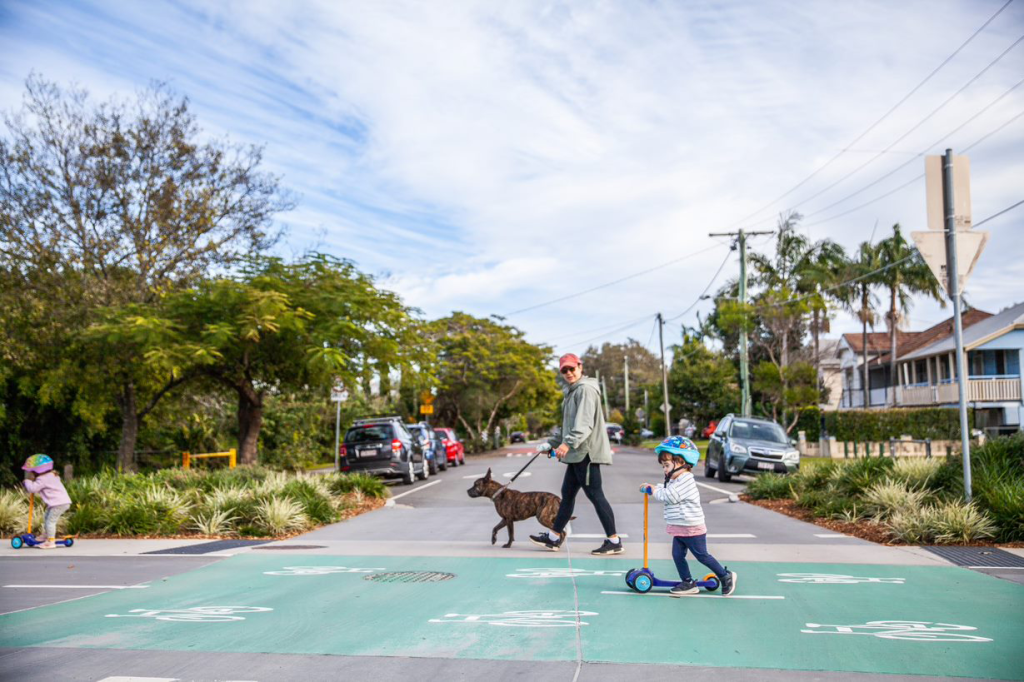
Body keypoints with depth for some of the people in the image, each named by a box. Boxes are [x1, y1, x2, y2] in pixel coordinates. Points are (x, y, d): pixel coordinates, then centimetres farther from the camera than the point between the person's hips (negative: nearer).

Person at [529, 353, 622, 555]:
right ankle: (554, 538, 20)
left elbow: (584, 422, -23)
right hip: (577, 453, 10)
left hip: (586, 452, -10)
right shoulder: (572, 391, 21)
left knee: (595, 495, -7)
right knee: (567, 493, 13)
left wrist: (568, 443, -32)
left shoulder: (585, 389, -11)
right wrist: (552, 444, 26)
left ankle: (614, 542, -2)